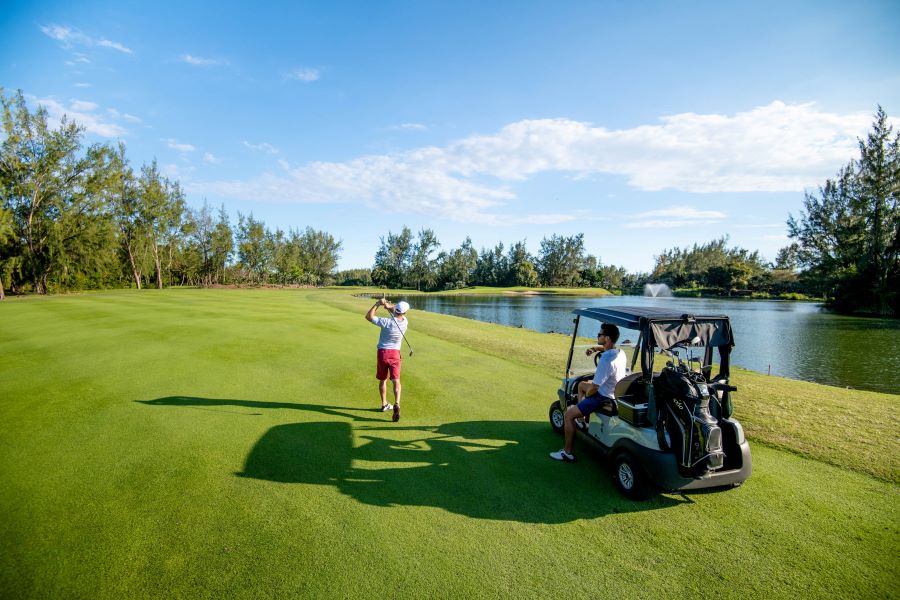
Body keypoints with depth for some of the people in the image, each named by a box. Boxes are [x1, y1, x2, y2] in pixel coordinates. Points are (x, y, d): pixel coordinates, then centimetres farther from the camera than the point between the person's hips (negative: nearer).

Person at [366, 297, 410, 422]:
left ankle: (384, 404, 29)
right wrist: (388, 305, -6)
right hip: (395, 353, 1)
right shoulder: (405, 323, -6)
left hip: (382, 352, -1)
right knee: (396, 381, -4)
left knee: (382, 380, 16)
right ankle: (397, 404, -24)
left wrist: (378, 304, -10)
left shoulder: (387, 322, -18)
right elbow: (398, 314, 12)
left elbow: (368, 316, -10)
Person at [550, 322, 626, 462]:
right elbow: (609, 348, 26)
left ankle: (567, 452, -1)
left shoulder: (605, 360, -31)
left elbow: (594, 387, -27)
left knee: (569, 414, -7)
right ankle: (581, 419, 31)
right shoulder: (620, 352, -3)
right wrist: (595, 348, 8)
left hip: (604, 398, -10)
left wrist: (585, 396, -6)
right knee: (581, 384, 29)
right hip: (615, 392, 10)